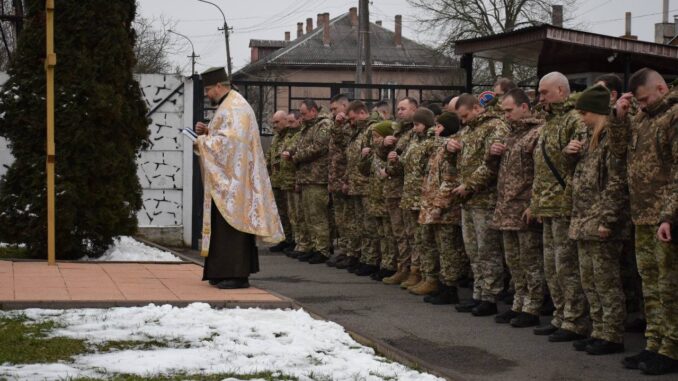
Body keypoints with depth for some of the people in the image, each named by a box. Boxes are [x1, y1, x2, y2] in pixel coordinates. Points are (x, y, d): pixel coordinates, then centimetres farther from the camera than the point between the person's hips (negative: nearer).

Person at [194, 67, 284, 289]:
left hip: (233, 179, -10)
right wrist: (206, 132, 7)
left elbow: (231, 140, -23)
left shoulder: (235, 108, -13)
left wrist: (202, 142, -13)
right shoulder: (226, 106, 19)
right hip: (225, 179, 10)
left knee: (232, 223, -10)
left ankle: (237, 275, -9)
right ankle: (226, 273, 13)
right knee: (224, 225, 10)